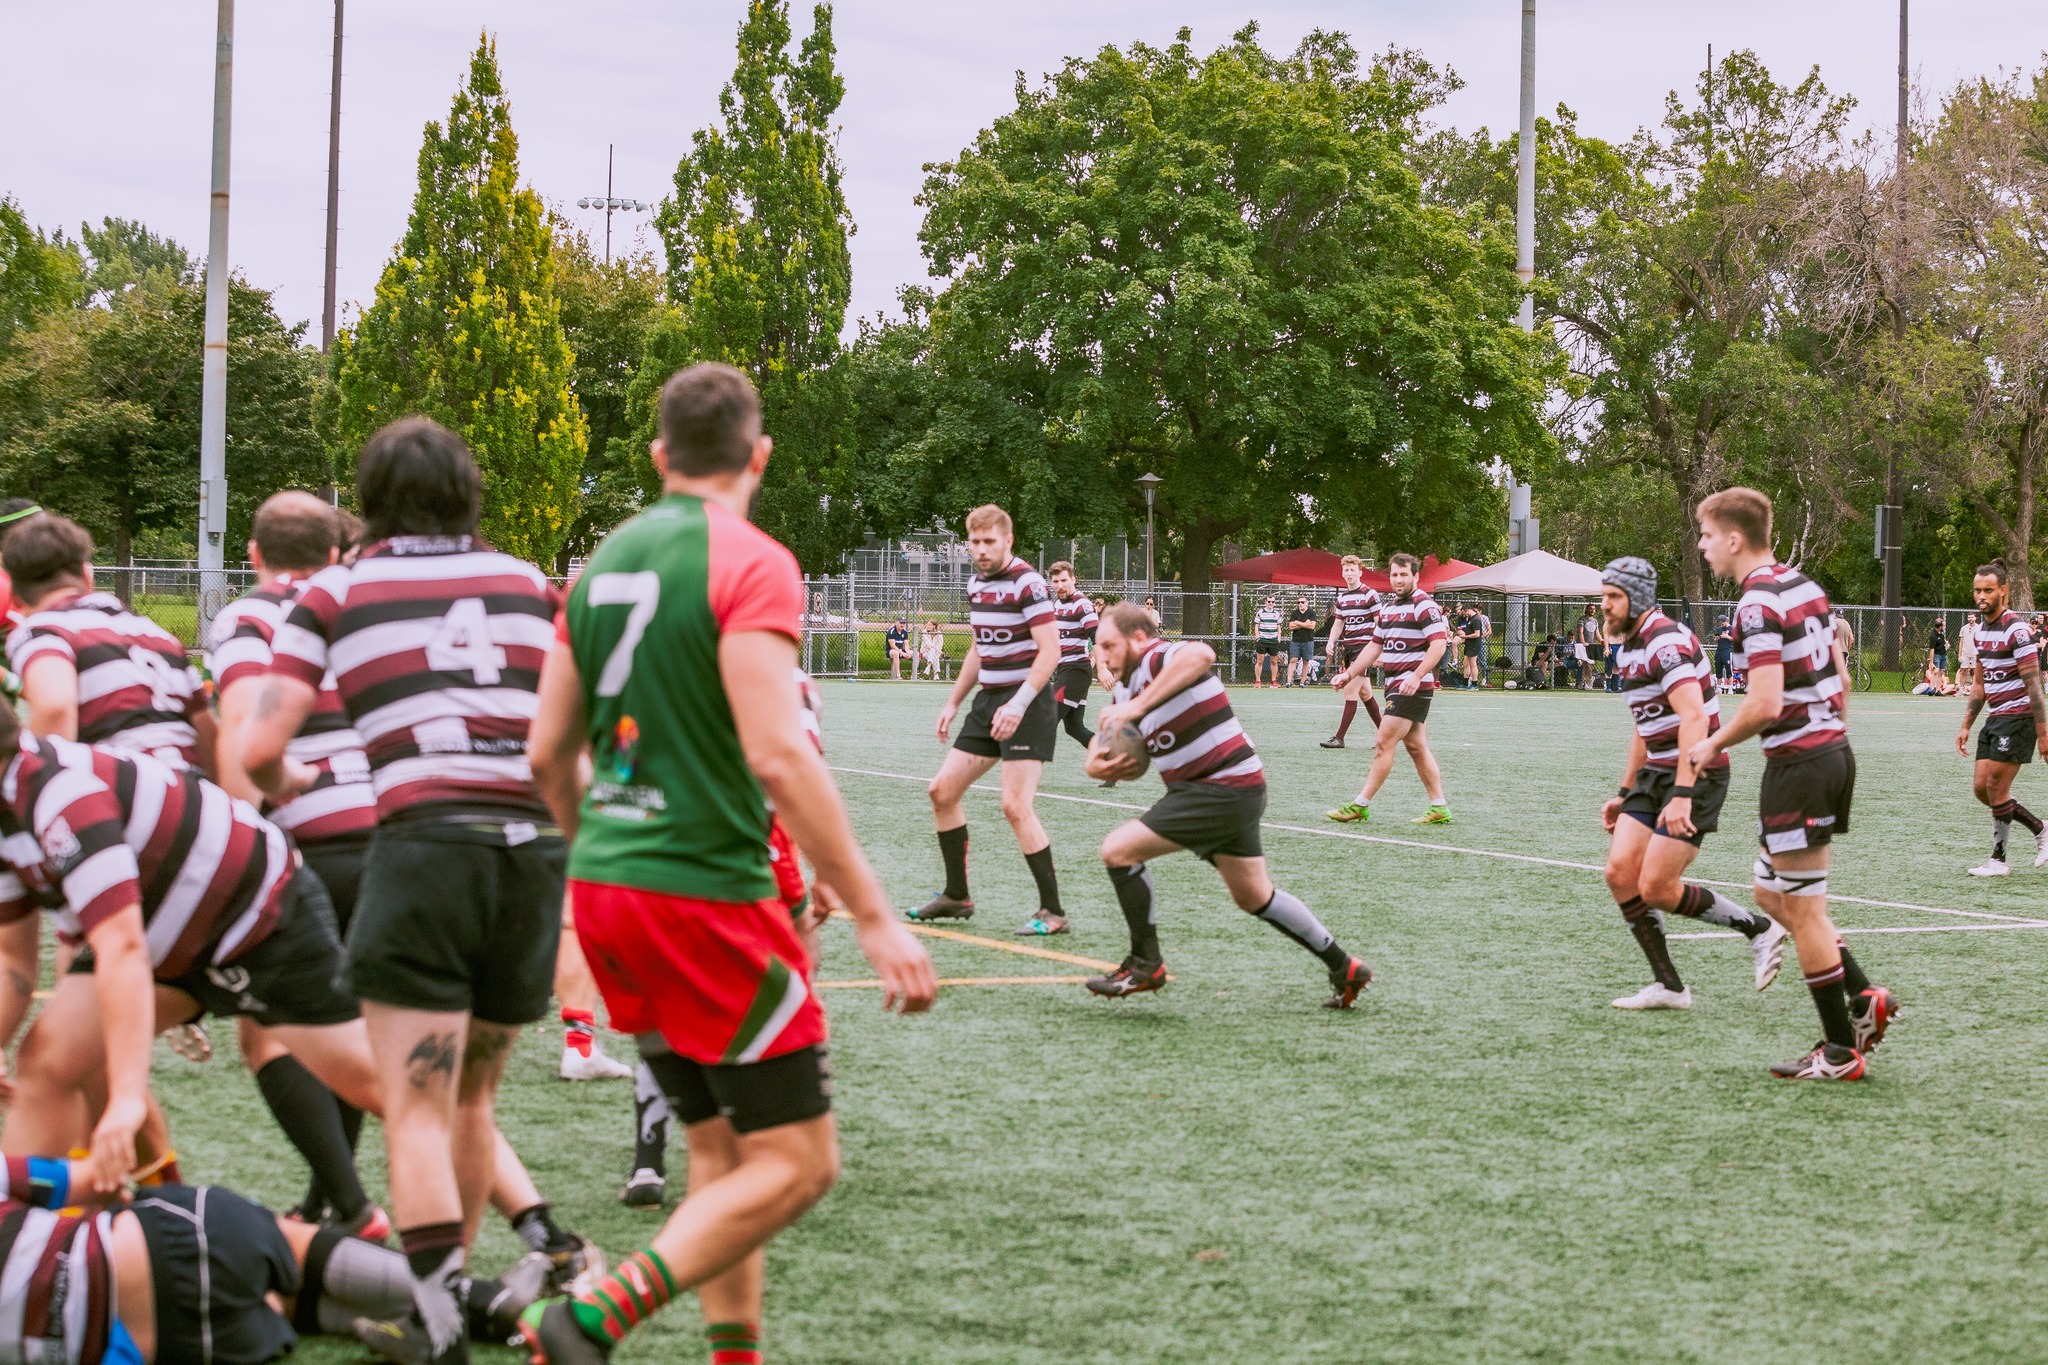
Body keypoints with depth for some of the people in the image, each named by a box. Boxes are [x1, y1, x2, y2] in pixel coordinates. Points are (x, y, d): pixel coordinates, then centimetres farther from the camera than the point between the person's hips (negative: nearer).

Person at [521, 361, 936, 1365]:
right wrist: (873, 914, -19)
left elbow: (547, 754, 15)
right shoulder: (750, 563, -11)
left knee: (721, 1147, 16)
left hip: (603, 893, 8)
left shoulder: (604, 563, 12)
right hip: (706, 895, -8)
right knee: (796, 1162, -3)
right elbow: (778, 756, -21)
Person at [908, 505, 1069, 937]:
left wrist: (1018, 705, -28)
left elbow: (1049, 651, -20)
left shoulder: (1027, 583, -14)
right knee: (942, 791, 8)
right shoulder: (976, 584, 11)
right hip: (988, 702, 9)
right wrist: (953, 703, 22)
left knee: (1016, 805, -16)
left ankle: (1052, 911, -8)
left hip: (1027, 706, -9)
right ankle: (957, 896, 20)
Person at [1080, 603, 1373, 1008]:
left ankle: (1145, 964, -2)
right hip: (1235, 791, 11)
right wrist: (1097, 764, -8)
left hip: (1224, 789, -11)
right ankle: (1343, 967, 31)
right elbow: (1104, 739, 17)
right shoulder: (1129, 686, 14)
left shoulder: (1159, 659, -16)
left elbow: (1200, 655, -41)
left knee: (1119, 850, -12)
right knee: (1255, 897, 22)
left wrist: (1139, 705, -40)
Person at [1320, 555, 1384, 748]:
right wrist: (1331, 643, 0)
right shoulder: (1342, 598, 12)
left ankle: (1339, 738, -11)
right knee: (1364, 693, 11)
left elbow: (1380, 623, -8)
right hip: (1347, 648, 7)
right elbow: (1338, 623, 17)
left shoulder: (1370, 595, -8)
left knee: (1351, 691, -11)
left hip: (1364, 647, -7)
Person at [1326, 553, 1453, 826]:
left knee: (1384, 744, -8)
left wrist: (1416, 676, -27)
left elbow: (1439, 643, -19)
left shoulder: (1423, 605, -11)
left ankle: (1360, 806, -4)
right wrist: (1348, 674, 17)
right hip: (1395, 685, 9)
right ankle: (1439, 808, 10)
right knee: (1416, 747, 8)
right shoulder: (1388, 606, 16)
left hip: (1413, 686, -9)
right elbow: (1376, 645, 23)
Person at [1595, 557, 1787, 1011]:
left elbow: (1694, 719, -29)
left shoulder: (1666, 641, -18)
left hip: (1696, 775, -9)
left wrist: (1682, 795, -34)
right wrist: (1625, 793, 27)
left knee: (1656, 888, -12)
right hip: (1656, 774, 9)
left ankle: (1760, 929, 7)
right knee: (1620, 872, -3)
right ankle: (1668, 986, 4)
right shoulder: (1631, 647, 14)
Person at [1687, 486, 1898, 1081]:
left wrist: (1713, 744, -10)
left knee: (1802, 910, 1)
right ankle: (1863, 999, 15)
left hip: (1797, 764, -9)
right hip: (1833, 749, 9)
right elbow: (1841, 676, 17)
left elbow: (1766, 703, -25)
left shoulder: (1758, 604, -17)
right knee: (1772, 893, 19)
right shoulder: (1804, 585, 11)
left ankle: (1840, 1052, 7)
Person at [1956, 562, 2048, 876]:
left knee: (1995, 788, -7)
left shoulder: (2016, 629, -16)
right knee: (1981, 788, 5)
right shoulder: (1982, 630, 11)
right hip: (1995, 719, 9)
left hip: (2017, 717, -9)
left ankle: (1998, 859, 5)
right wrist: (1966, 726, 17)